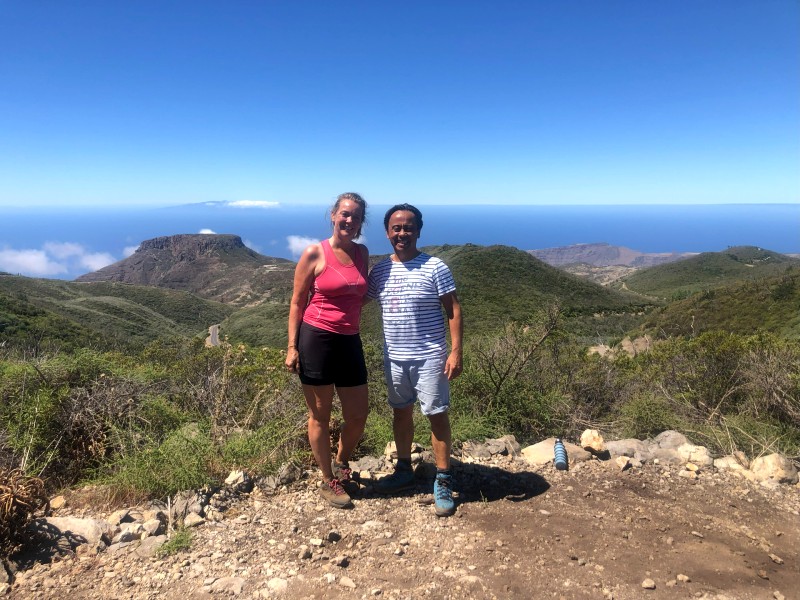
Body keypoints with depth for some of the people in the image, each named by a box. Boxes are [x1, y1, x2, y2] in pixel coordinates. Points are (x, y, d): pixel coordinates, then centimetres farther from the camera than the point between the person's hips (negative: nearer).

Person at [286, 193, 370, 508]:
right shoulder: (314, 254, -7)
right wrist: (292, 346, -8)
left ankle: (341, 463, 41)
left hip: (350, 342, 5)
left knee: (358, 417, 12)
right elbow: (297, 303, -4)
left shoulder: (362, 253, 8)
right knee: (320, 416, 9)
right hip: (316, 340, -5)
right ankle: (328, 482, 29)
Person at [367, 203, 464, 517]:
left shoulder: (435, 267, -9)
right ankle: (404, 471, 34)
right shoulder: (379, 271, 4)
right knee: (401, 412, 17)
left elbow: (454, 311, -9)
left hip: (429, 358, -4)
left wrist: (455, 352, -15)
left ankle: (443, 482, 16)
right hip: (394, 358, 5)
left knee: (437, 416, 2)